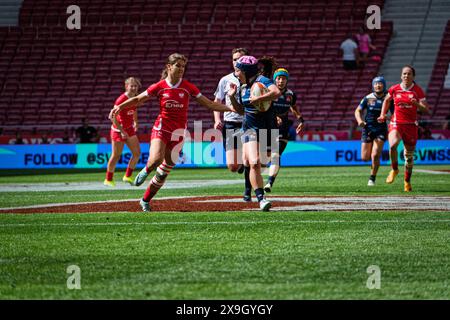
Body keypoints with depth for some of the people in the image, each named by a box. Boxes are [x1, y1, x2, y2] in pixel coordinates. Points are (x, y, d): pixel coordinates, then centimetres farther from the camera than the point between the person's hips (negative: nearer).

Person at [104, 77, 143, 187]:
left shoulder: (134, 98, 2)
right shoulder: (121, 100, -22)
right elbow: (113, 116, -25)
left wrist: (135, 122, 12)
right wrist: (122, 131, -24)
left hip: (130, 129, 7)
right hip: (118, 130, -7)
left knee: (137, 153, 4)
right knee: (116, 155, -1)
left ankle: (128, 176, 17)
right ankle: (108, 180, 13)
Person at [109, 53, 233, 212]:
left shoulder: (188, 87, 1)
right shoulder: (159, 87, -2)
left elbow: (209, 104, 6)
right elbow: (137, 99, 6)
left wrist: (230, 108, 0)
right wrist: (119, 106, -6)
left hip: (178, 132, 2)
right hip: (161, 127, -2)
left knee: (165, 170, 4)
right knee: (156, 159, -29)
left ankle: (145, 201, 19)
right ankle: (146, 171, 6)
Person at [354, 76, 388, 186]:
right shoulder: (368, 98, -1)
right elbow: (358, 111, 2)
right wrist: (359, 120, -17)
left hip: (381, 130, -2)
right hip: (368, 128, 2)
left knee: (375, 155, -16)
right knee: (365, 158, 2)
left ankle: (372, 179, 0)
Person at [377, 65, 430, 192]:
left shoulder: (418, 90, -1)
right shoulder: (394, 89, 1)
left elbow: (426, 109, -2)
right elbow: (386, 100, 22)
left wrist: (417, 104, -22)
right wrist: (382, 115, 12)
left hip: (411, 125, 1)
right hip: (396, 124, -1)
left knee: (409, 155, 7)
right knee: (393, 145, -30)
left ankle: (407, 181, 25)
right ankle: (394, 169, -5)